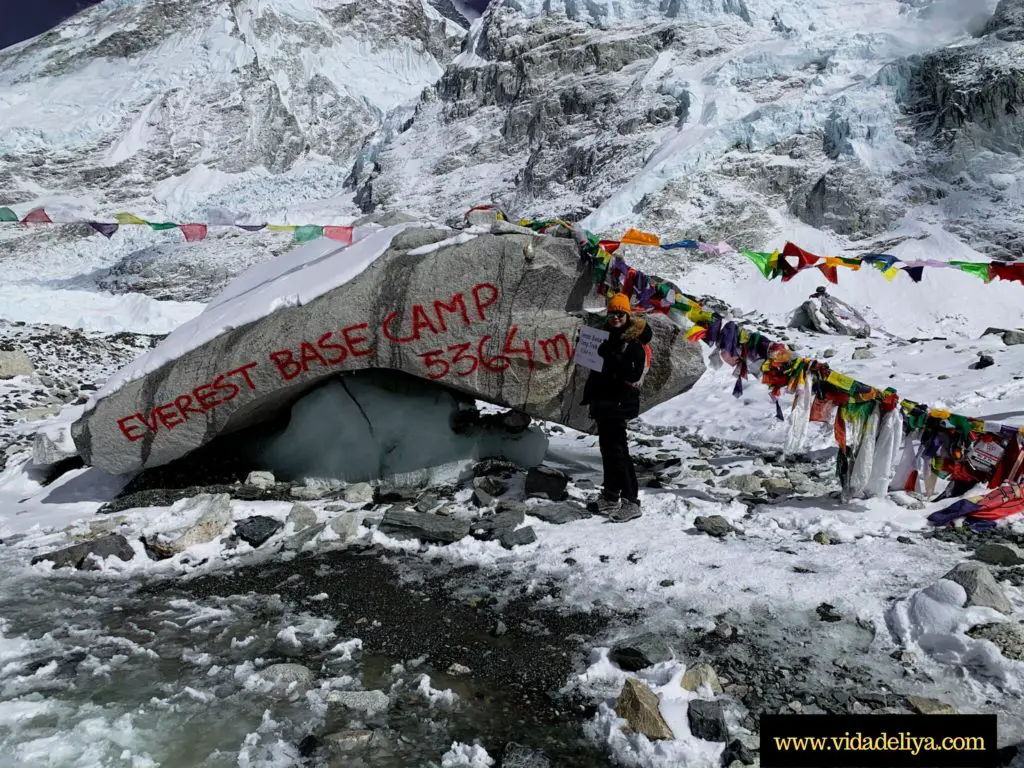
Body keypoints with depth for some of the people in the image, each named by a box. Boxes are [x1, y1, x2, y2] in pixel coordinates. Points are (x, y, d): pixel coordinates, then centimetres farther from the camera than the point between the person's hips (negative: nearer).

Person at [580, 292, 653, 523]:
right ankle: (611, 496, 24)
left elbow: (634, 374, -23)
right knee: (607, 447, 14)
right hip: (603, 400, 8)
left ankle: (630, 501, -11)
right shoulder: (607, 337, 15)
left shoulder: (634, 343, -9)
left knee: (615, 449, -13)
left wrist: (610, 356, -28)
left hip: (619, 402, -8)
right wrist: (589, 395, 17)